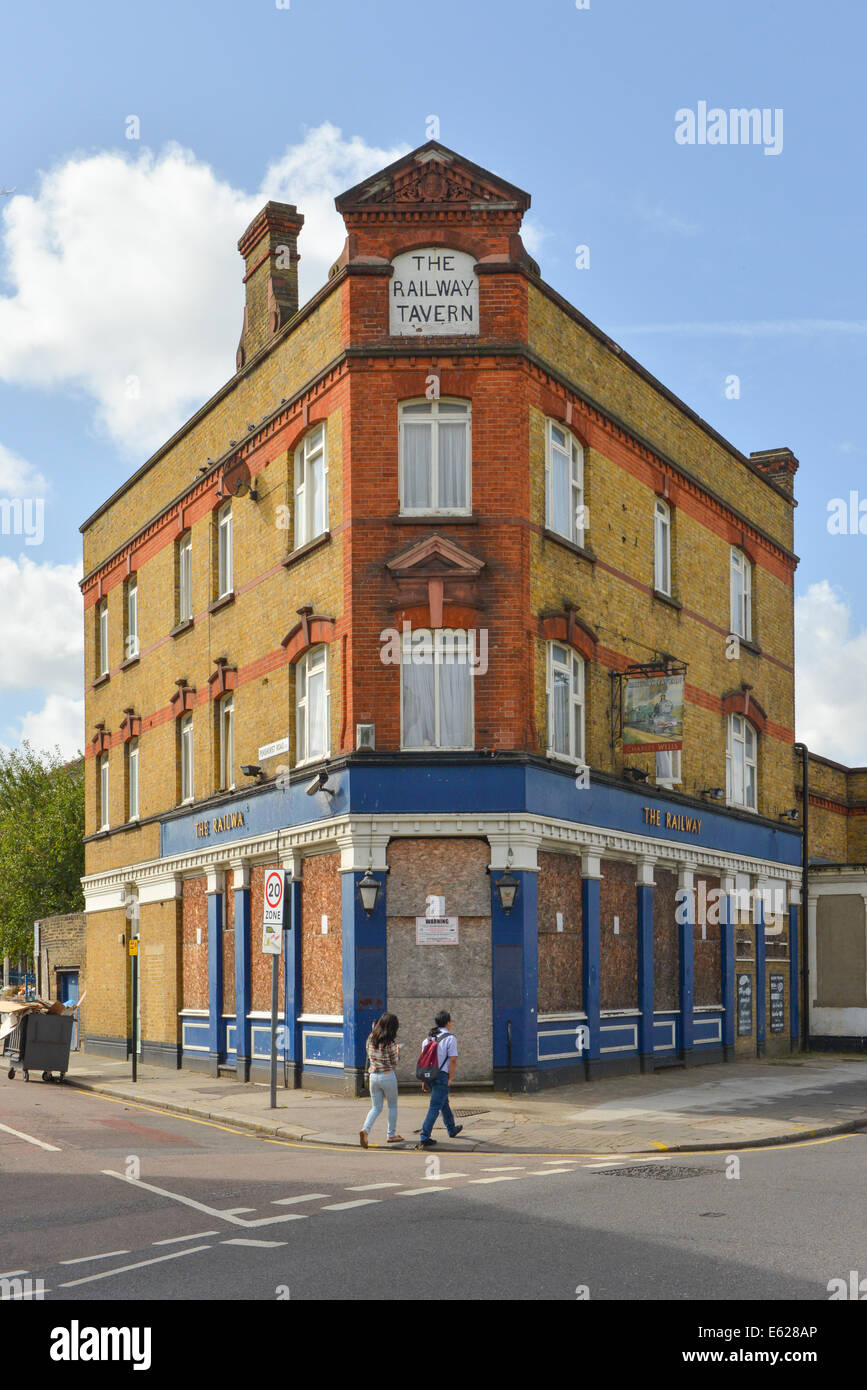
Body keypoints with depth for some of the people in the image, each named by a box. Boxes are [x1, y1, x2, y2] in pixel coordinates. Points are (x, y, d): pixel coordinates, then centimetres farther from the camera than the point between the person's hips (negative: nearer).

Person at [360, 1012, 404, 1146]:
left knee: (376, 1107, 12)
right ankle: (391, 1135, 22)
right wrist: (397, 1052, 10)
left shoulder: (370, 1039, 2)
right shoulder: (390, 1043, -15)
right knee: (392, 1106, 16)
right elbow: (394, 1064, -9)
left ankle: (365, 1130, -11)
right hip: (388, 1076, -5)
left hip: (373, 1076, 5)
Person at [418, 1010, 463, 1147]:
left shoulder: (428, 1038, 10)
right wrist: (450, 1078, -4)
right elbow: (453, 1060, -14)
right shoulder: (450, 1038, -9)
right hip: (442, 1075, -7)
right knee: (435, 1107, -6)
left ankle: (452, 1129, 42)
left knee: (444, 1103, 25)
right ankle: (424, 1138, -11)